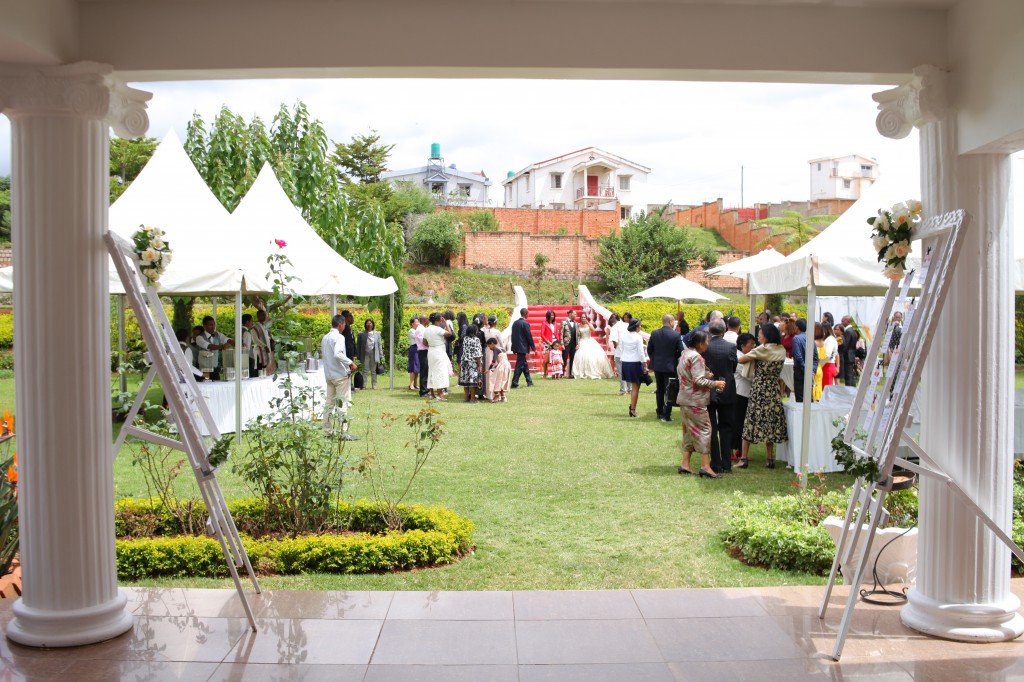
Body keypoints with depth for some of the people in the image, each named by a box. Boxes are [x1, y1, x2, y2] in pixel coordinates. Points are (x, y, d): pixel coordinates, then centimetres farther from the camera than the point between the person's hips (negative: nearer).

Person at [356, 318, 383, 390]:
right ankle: (364, 385, 5)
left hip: (374, 354, 1)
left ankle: (374, 385, 13)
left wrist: (380, 354, 3)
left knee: (373, 371, 7)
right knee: (365, 370, 2)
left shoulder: (377, 334, 8)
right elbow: (358, 345, 4)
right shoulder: (361, 334, 3)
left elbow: (379, 344, 9)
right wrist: (358, 355, 0)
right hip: (365, 354, -1)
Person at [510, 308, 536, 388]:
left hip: (516, 346, 8)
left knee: (524, 364, 17)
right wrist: (534, 348, -5)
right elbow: (529, 336, -13)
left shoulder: (515, 323, 7)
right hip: (523, 347, -8)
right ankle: (514, 383, -4)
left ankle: (529, 381, 27)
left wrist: (514, 349, 18)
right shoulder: (525, 323, -15)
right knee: (519, 365, -4)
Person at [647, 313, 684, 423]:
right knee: (669, 391, 2)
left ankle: (660, 413, 25)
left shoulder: (654, 333, -3)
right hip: (671, 366, -4)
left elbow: (649, 349, 4)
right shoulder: (676, 335, -14)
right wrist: (674, 357, 9)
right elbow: (681, 351, -11)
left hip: (657, 366, 4)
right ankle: (666, 415, 0)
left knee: (659, 390, 17)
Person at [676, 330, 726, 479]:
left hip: (684, 399, 10)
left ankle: (685, 464, 14)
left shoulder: (685, 353, 12)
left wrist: (706, 375, 15)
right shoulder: (696, 357, -18)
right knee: (704, 429, -5)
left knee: (689, 430, 14)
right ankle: (705, 466, -6)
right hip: (695, 401, -10)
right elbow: (699, 380, -22)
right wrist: (715, 383, -11)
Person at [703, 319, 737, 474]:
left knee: (711, 429, 7)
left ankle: (716, 464, 9)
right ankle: (726, 464, 12)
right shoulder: (731, 347, -9)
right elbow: (734, 368, 2)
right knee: (726, 428, 12)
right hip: (727, 393, 1)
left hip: (708, 392, -1)